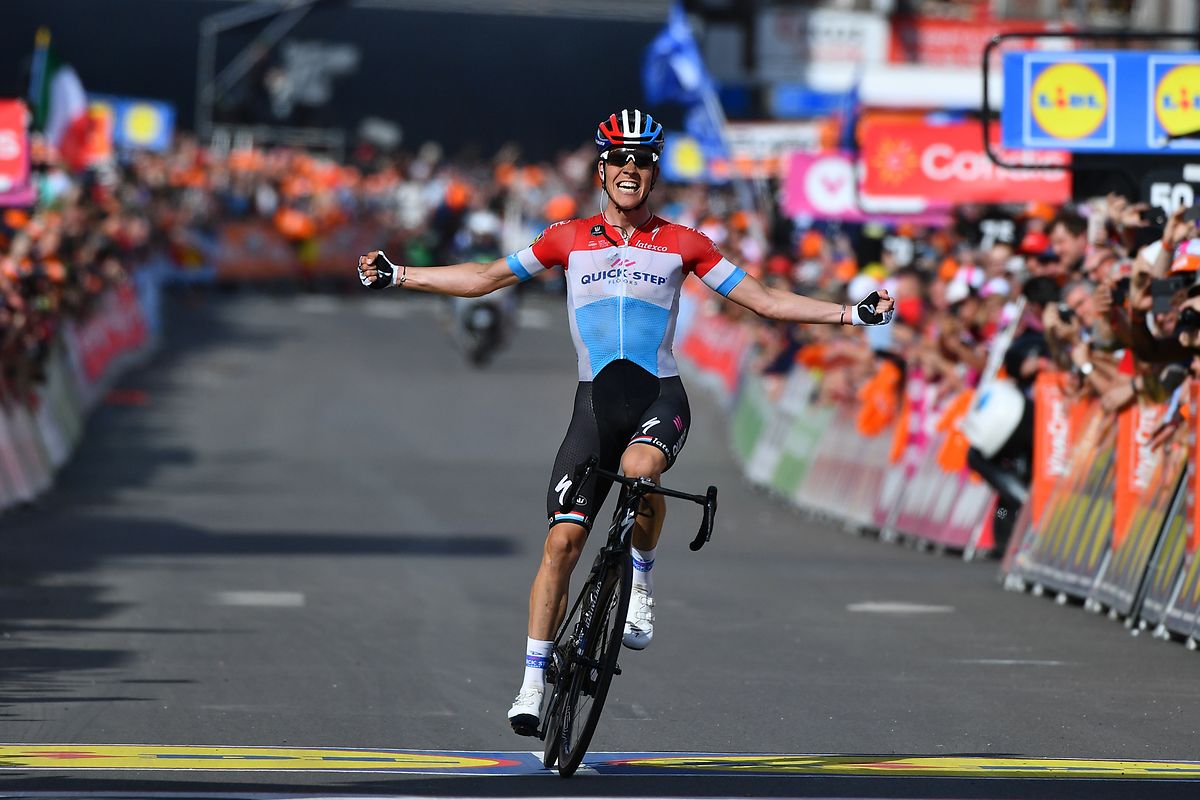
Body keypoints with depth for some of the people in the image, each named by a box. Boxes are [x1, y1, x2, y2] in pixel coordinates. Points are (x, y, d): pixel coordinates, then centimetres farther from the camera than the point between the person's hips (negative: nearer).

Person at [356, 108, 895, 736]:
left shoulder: (681, 244, 5)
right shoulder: (570, 239, 8)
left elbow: (764, 301, 7)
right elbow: (487, 278, 13)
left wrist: (851, 313, 0)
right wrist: (396, 277, 8)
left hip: (659, 396, -1)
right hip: (596, 400, 2)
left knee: (637, 470, -36)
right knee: (562, 540, -8)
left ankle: (642, 581, -8)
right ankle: (533, 683, -2)